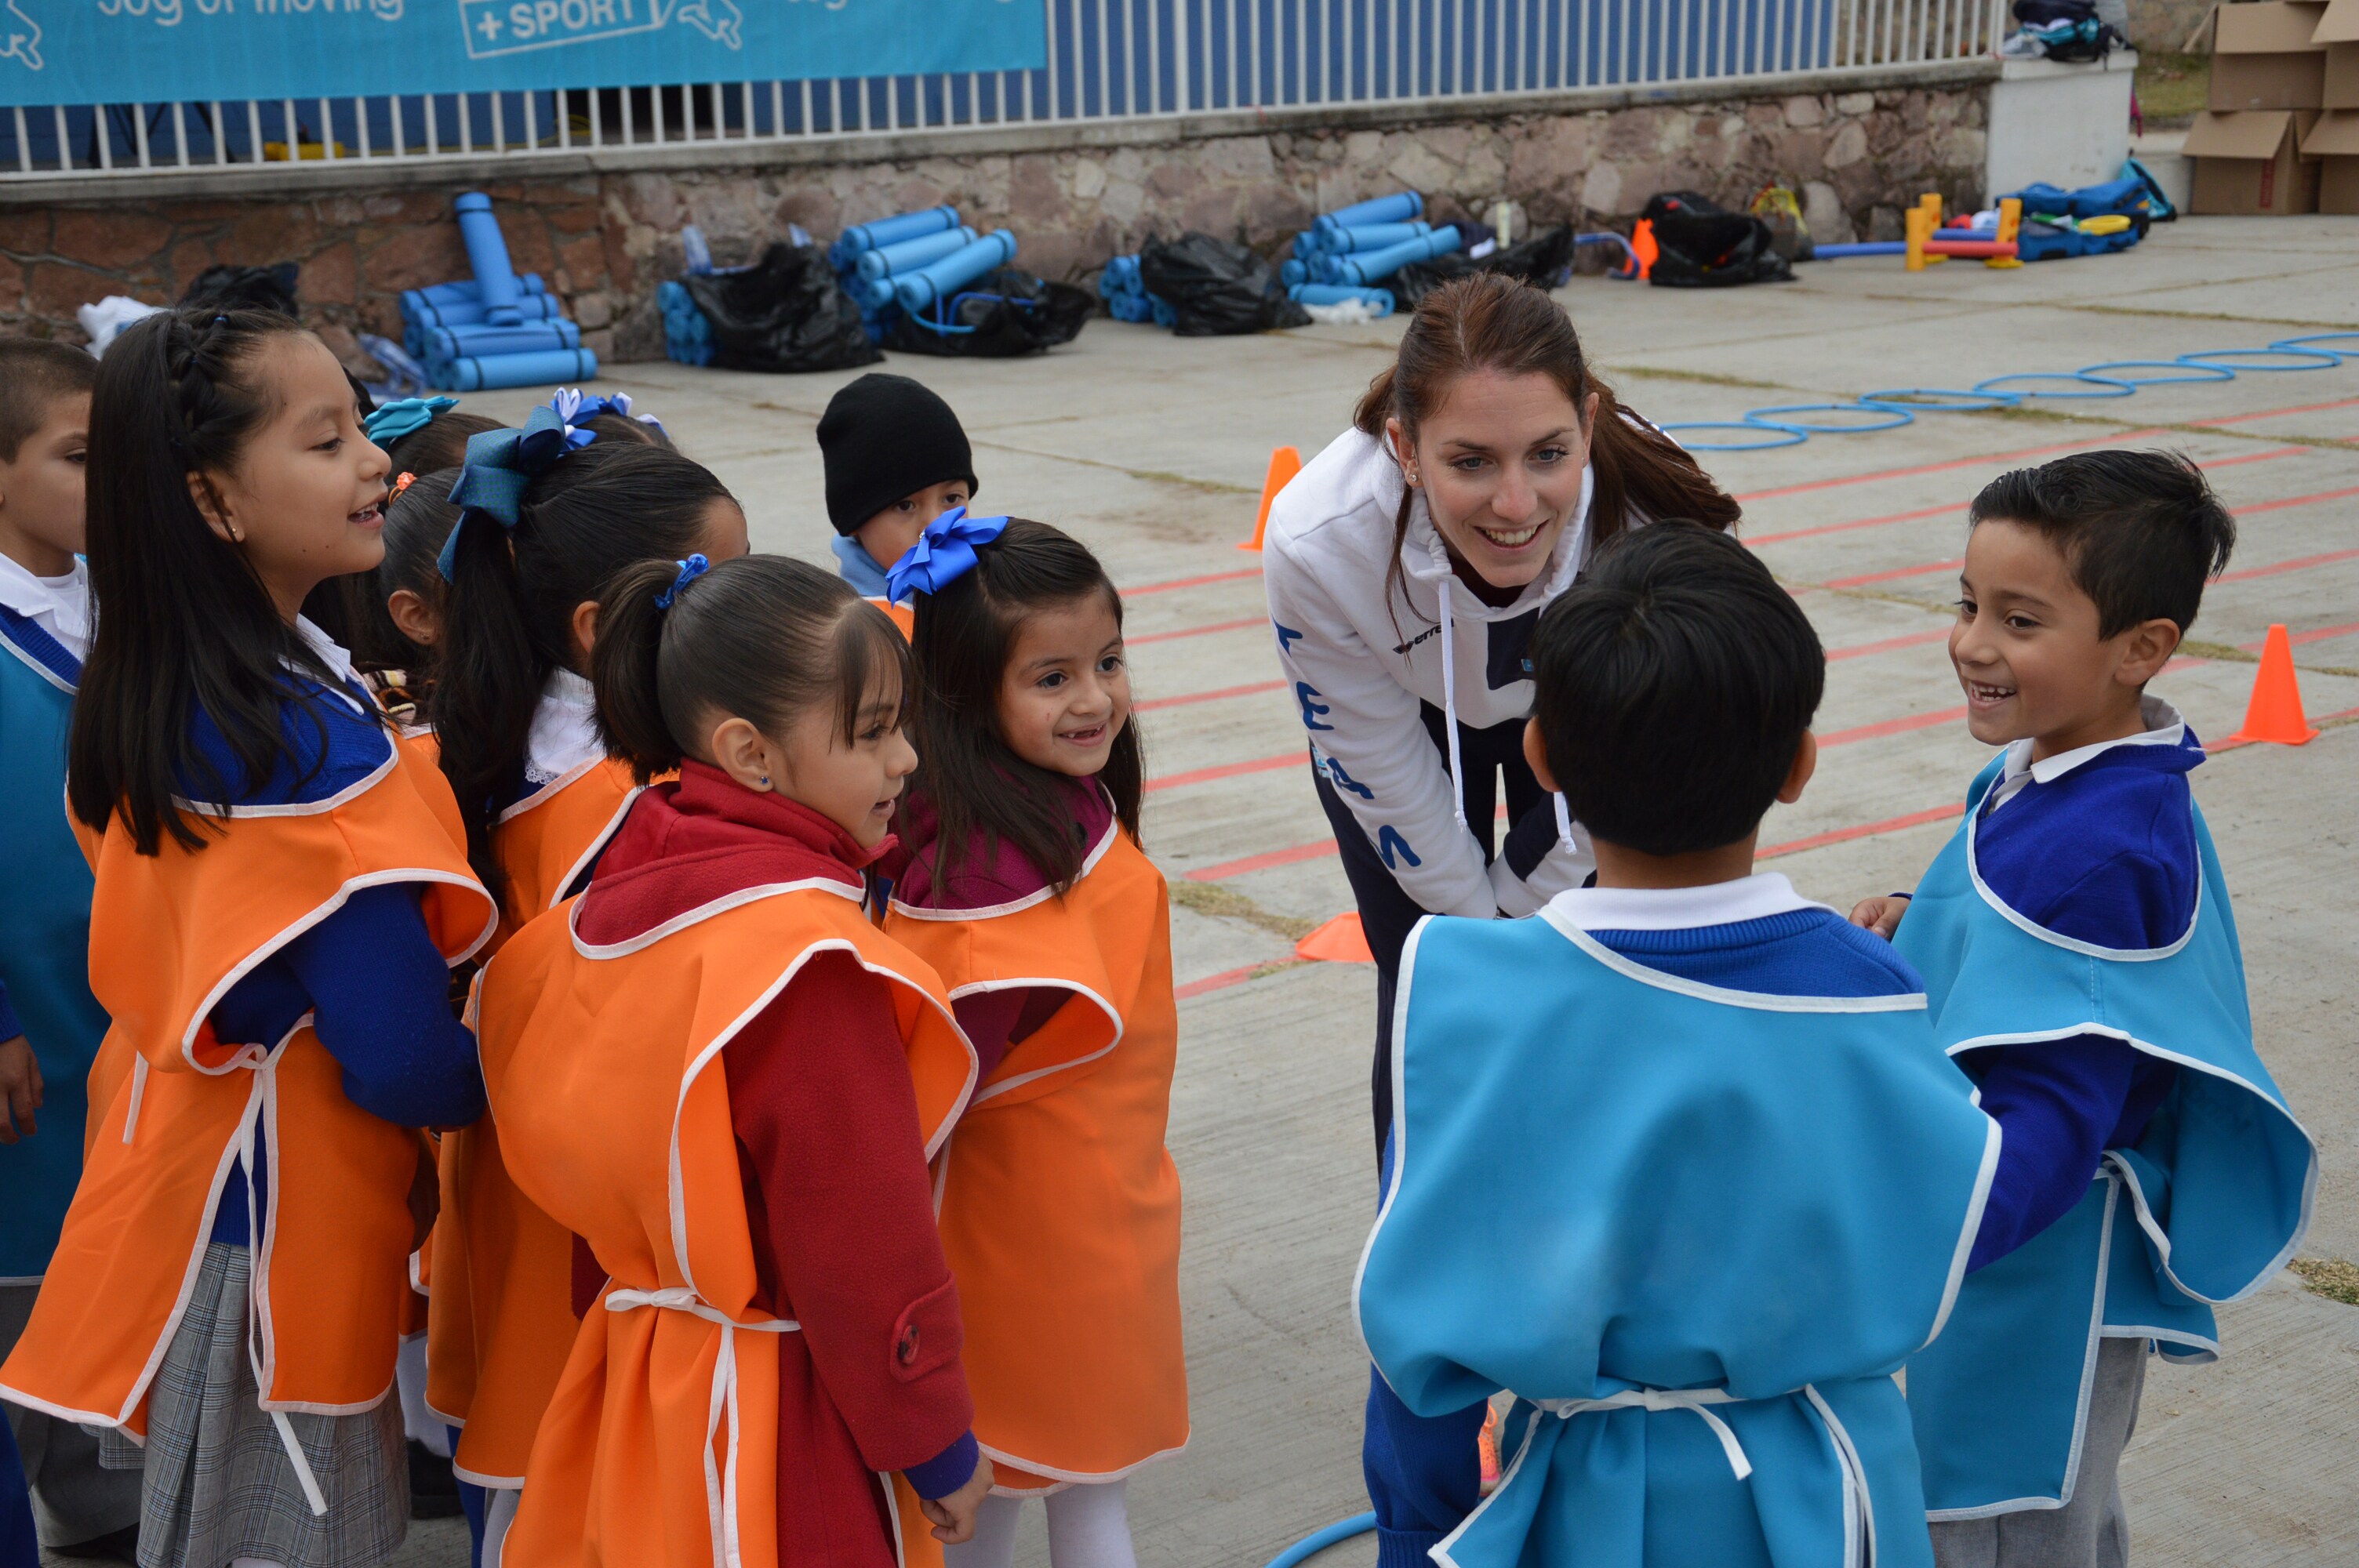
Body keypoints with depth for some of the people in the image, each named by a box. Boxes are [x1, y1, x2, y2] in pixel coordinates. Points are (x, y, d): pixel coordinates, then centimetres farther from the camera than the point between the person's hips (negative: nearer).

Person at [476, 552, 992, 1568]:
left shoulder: (620, 900, 1)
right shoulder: (810, 960, -24)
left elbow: (598, 1166, 10)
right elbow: (867, 1250, -20)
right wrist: (939, 1450, -9)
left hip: (636, 1356, 9)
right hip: (770, 1423, -8)